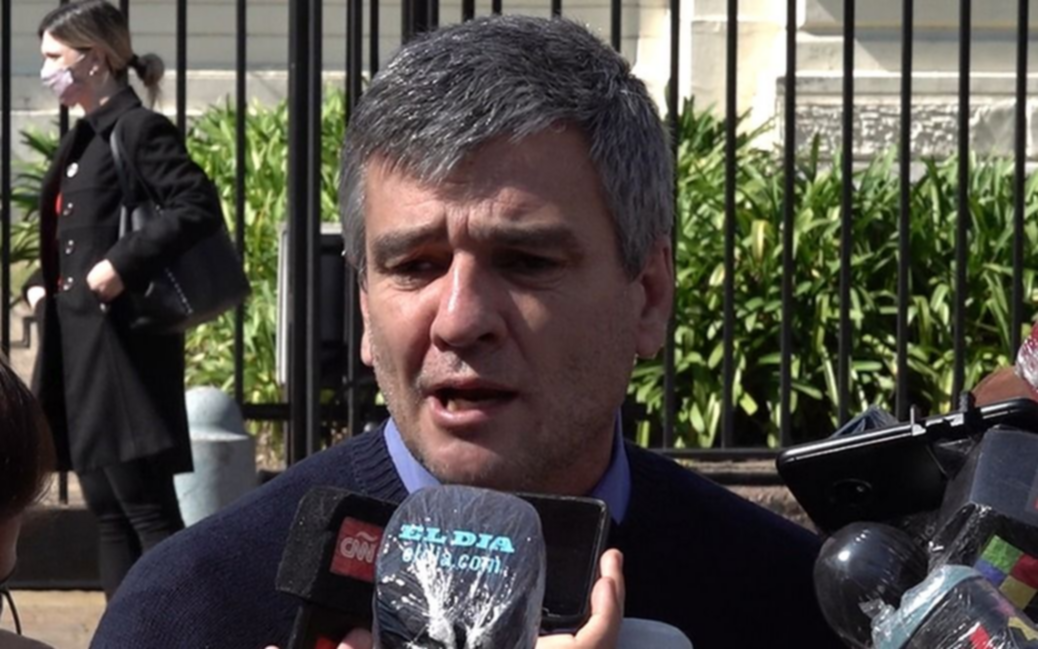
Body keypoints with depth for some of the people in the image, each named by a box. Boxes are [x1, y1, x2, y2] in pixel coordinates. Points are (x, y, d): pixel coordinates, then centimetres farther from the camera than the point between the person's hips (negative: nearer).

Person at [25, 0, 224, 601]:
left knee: (144, 504, -8)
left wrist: (123, 264, -25)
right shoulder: (84, 139, 16)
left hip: (123, 346, -10)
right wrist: (42, 283, 9)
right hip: (80, 348, 10)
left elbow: (199, 207, -22)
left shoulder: (139, 130, -10)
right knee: (108, 506, 11)